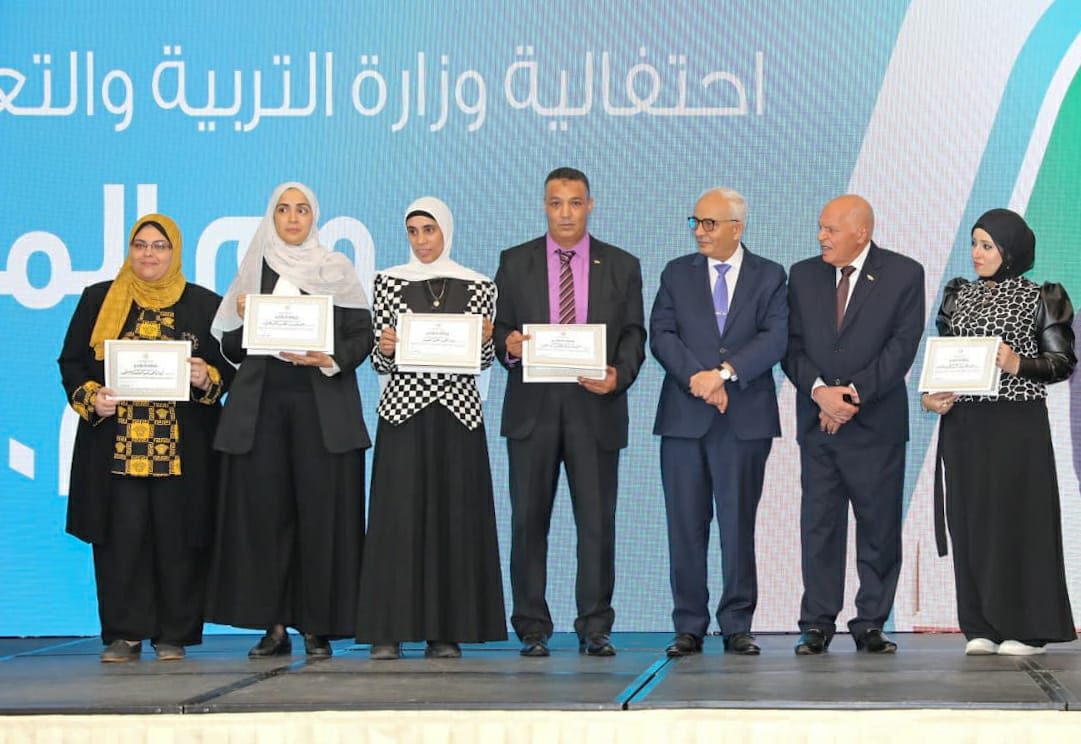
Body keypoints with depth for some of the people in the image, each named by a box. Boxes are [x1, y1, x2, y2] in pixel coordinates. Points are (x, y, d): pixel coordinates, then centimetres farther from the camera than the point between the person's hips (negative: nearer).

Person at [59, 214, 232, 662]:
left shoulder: (205, 305, 10)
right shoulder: (97, 300, 13)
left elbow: (230, 369, 10)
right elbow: (71, 362, 12)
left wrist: (208, 379, -12)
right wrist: (91, 398, -6)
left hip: (182, 451, -1)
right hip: (114, 445, 1)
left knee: (177, 537, -2)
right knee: (122, 535, -3)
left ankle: (174, 634, 6)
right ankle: (124, 634, 4)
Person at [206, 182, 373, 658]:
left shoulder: (336, 270, 8)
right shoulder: (253, 271, 13)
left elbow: (362, 335, 3)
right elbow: (232, 350, 14)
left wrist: (332, 360, -14)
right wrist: (243, 318, -5)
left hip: (321, 402, -2)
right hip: (261, 401, 2)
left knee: (321, 510, -5)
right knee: (262, 508, -2)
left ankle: (318, 627, -1)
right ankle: (273, 624, 4)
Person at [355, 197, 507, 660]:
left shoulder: (477, 286, 8)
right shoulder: (389, 282, 8)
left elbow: (485, 361, 8)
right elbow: (379, 361, 7)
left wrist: (484, 340, -12)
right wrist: (385, 349, -15)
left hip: (457, 413, 1)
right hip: (404, 410, -1)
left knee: (454, 514, -1)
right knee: (397, 515, -5)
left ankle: (445, 631, 5)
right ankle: (389, 631, -2)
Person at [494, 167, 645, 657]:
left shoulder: (622, 267, 10)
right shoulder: (514, 263, 11)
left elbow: (633, 335, 7)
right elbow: (499, 328, 10)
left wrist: (619, 374, -12)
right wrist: (509, 345, -13)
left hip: (595, 409, 0)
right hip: (532, 409, 0)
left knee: (598, 521, -1)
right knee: (528, 520, 1)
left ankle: (595, 627, 7)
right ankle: (532, 628, 8)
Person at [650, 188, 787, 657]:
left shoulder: (769, 277, 6)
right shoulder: (677, 274, 11)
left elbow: (775, 338, -6)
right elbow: (660, 335, 1)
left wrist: (725, 372, -17)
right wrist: (699, 380, -13)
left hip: (745, 419, -1)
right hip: (684, 419, 2)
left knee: (739, 524, 0)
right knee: (685, 525, 1)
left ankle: (737, 626, 6)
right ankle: (689, 627, 6)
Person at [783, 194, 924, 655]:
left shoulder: (904, 275, 0)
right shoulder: (803, 276, 10)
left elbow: (902, 346, -8)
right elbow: (791, 344, 5)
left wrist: (854, 393, -15)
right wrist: (819, 390, -13)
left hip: (877, 422, -2)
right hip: (817, 422, 3)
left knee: (879, 526, 1)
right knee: (818, 524, 2)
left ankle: (870, 625, 9)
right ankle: (817, 625, 7)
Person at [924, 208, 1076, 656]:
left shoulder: (1040, 300, 1)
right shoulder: (959, 296, 14)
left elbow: (1064, 363, -1)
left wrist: (1018, 363, -17)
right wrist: (930, 396, -3)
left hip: (1017, 422, -4)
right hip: (963, 424, 4)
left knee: (1017, 517, -4)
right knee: (970, 518, 3)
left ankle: (1024, 628, 2)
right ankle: (981, 628, 9)